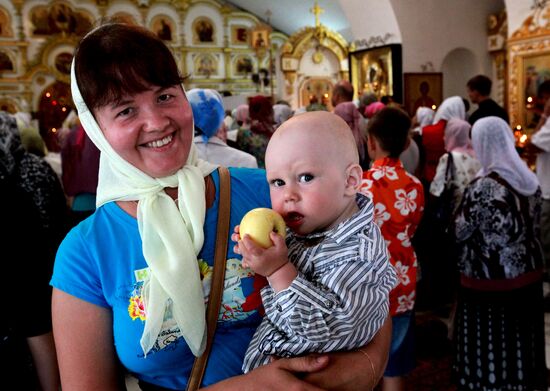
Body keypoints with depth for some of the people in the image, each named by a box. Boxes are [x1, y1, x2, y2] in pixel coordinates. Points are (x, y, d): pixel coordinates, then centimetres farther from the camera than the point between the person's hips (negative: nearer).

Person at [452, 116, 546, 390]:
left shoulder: (483, 187, -21)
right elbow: (532, 225, 13)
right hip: (528, 277, 7)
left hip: (490, 283, -7)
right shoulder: (530, 179, 1)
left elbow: (459, 232, -11)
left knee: (489, 351, 8)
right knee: (520, 344, 21)